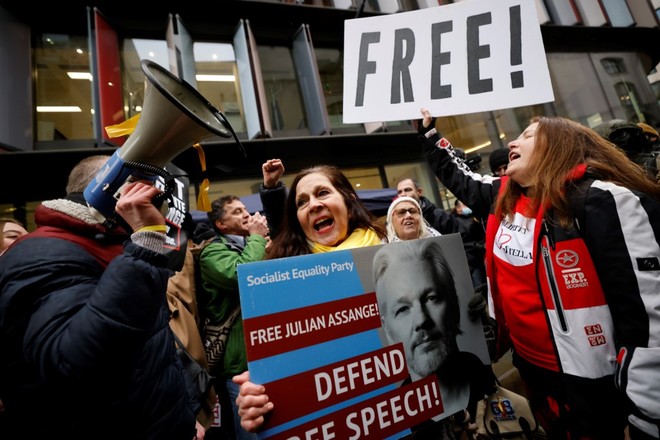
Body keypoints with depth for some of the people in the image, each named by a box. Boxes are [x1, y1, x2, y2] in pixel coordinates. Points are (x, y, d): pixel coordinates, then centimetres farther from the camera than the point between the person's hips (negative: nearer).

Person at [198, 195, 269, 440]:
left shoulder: (262, 244, 14)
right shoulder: (213, 252, -7)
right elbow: (241, 274, -27)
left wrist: (263, 238, -1)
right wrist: (257, 238, -12)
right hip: (244, 359, -7)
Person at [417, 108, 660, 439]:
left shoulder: (601, 201, -21)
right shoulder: (503, 198, -1)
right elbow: (458, 178, 16)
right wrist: (427, 132, 18)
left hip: (590, 378, -7)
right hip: (529, 362, 7)